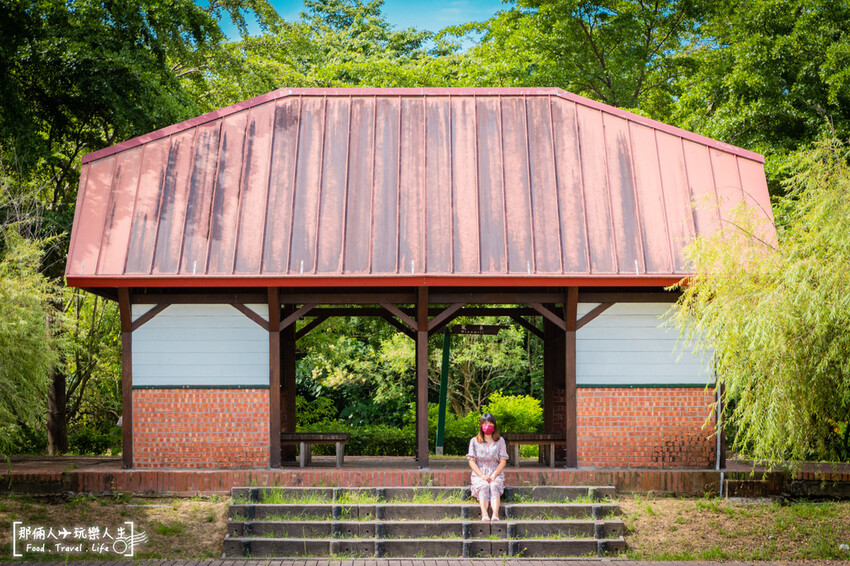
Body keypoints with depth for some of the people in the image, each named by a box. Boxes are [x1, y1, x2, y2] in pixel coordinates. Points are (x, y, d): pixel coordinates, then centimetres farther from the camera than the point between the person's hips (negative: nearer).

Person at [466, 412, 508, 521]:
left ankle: (495, 515, -56)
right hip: (479, 474, 0)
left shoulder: (500, 441, 14)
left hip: (496, 474, 0)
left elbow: (503, 461, 7)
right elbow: (472, 461, 5)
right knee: (483, 487, -35)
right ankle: (484, 515, -56)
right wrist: (482, 476, -11)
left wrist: (494, 475, -10)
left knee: (494, 487, -34)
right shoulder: (474, 441, 12)